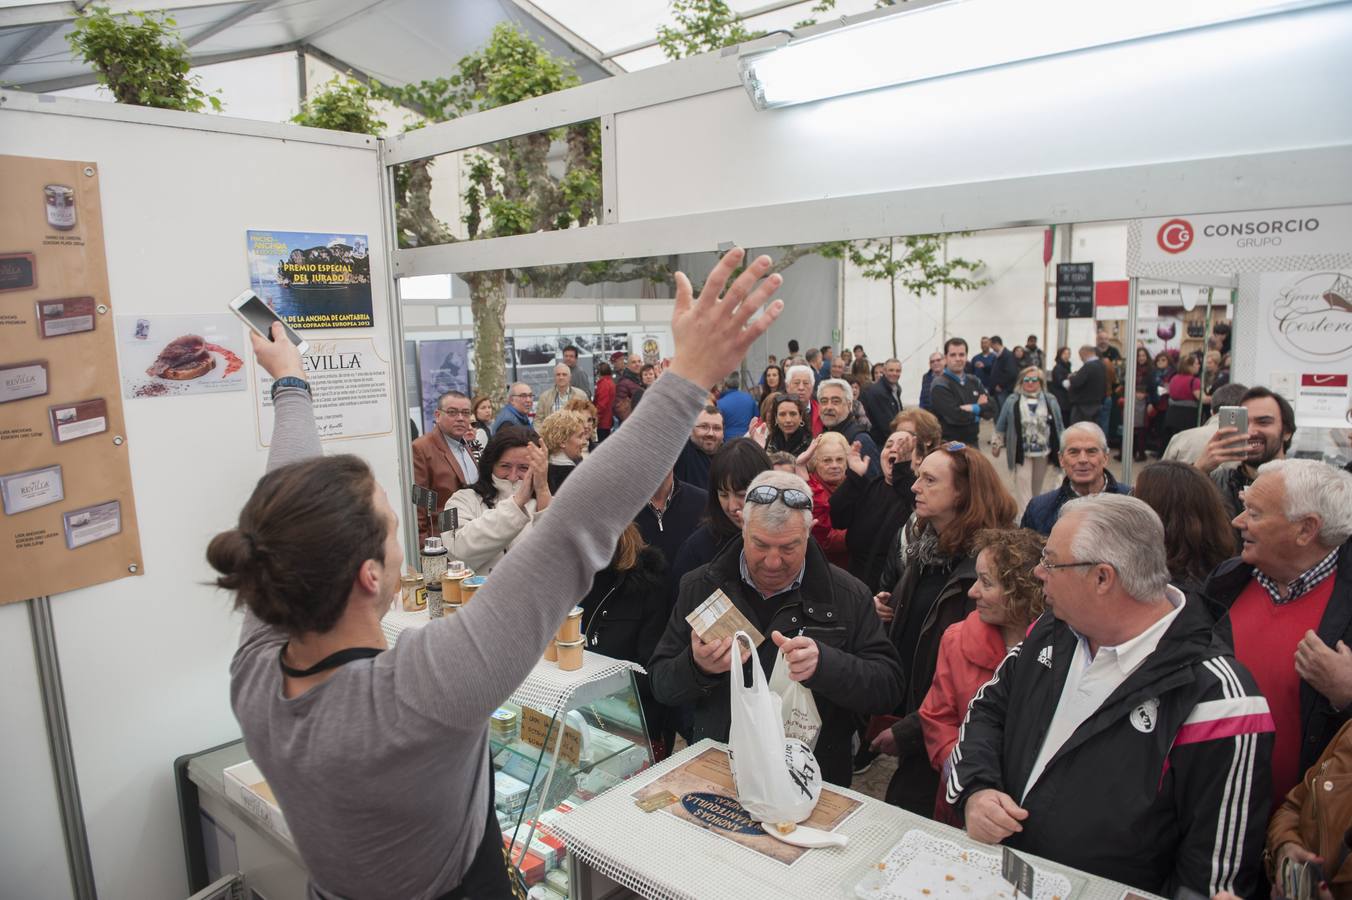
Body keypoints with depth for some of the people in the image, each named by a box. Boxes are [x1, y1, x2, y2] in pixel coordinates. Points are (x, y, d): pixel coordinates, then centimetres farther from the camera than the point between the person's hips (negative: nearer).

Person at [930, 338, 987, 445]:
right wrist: (978, 408, -4)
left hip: (972, 443, 7)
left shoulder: (974, 381, 11)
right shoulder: (940, 386, -13)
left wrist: (971, 408, -17)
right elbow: (956, 416, -22)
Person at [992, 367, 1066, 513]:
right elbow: (1001, 426, 4)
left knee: (1036, 488, 17)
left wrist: (1062, 447, 7)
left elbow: (1059, 426, 8)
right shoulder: (1012, 401, -2)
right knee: (1023, 490, -8)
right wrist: (996, 444, 3)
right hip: (1022, 453, -3)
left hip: (1043, 452, 3)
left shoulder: (1050, 401, 3)